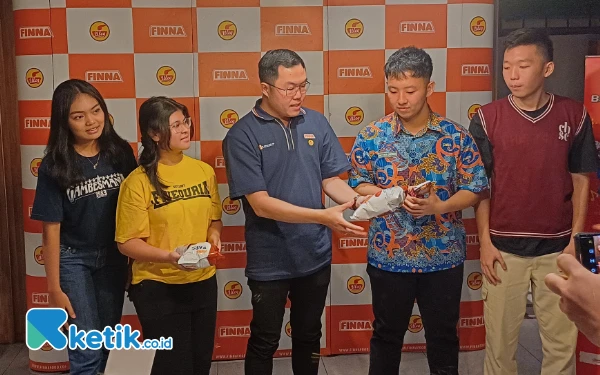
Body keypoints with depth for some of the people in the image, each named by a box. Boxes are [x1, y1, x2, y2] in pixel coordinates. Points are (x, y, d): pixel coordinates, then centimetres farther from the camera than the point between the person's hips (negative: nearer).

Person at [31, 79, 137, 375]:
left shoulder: (120, 153, -7)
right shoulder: (54, 166, -14)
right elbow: (51, 229, -10)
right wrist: (54, 287, -9)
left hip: (113, 257, 3)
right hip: (73, 259, -3)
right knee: (87, 351, -1)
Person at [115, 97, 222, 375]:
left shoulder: (204, 171, 2)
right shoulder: (138, 182, -13)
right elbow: (128, 243, -13)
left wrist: (214, 235, -7)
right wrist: (168, 256, -27)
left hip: (203, 282, 5)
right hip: (158, 287, -5)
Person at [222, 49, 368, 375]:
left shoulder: (316, 123, -2)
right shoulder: (242, 135, -15)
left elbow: (331, 179, 4)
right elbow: (261, 203, -20)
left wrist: (356, 200, -18)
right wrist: (322, 217, -29)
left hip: (315, 255, 4)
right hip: (269, 261, -3)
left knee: (309, 336, 21)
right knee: (264, 342, 15)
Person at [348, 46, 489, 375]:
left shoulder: (456, 136, -5)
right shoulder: (372, 135, -5)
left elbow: (474, 188, -3)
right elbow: (357, 184, -1)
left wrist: (439, 206, -21)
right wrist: (389, 195, -20)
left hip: (444, 257, 0)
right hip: (389, 256, 0)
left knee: (443, 335, 17)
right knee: (386, 334, 17)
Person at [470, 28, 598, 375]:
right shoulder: (488, 118, -4)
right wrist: (485, 242, -5)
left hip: (557, 247, 1)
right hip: (504, 246, -1)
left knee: (562, 341, 11)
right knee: (500, 338, 9)